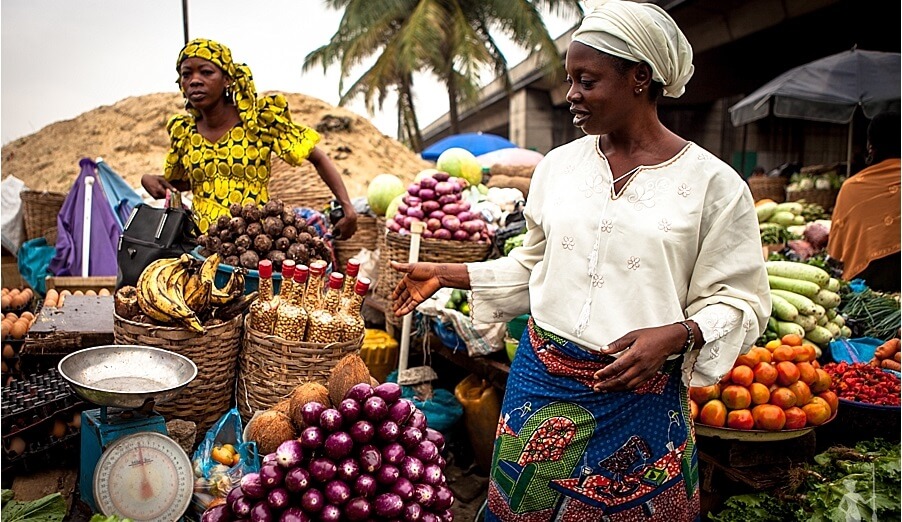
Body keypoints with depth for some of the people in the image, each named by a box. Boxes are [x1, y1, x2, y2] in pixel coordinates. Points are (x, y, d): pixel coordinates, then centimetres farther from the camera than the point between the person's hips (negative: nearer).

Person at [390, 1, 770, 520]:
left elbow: (739, 301, -4)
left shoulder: (712, 182, -7)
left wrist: (675, 335, -22)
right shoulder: (559, 165, 5)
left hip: (638, 396, -3)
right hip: (541, 379, 4)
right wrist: (444, 274, 8)